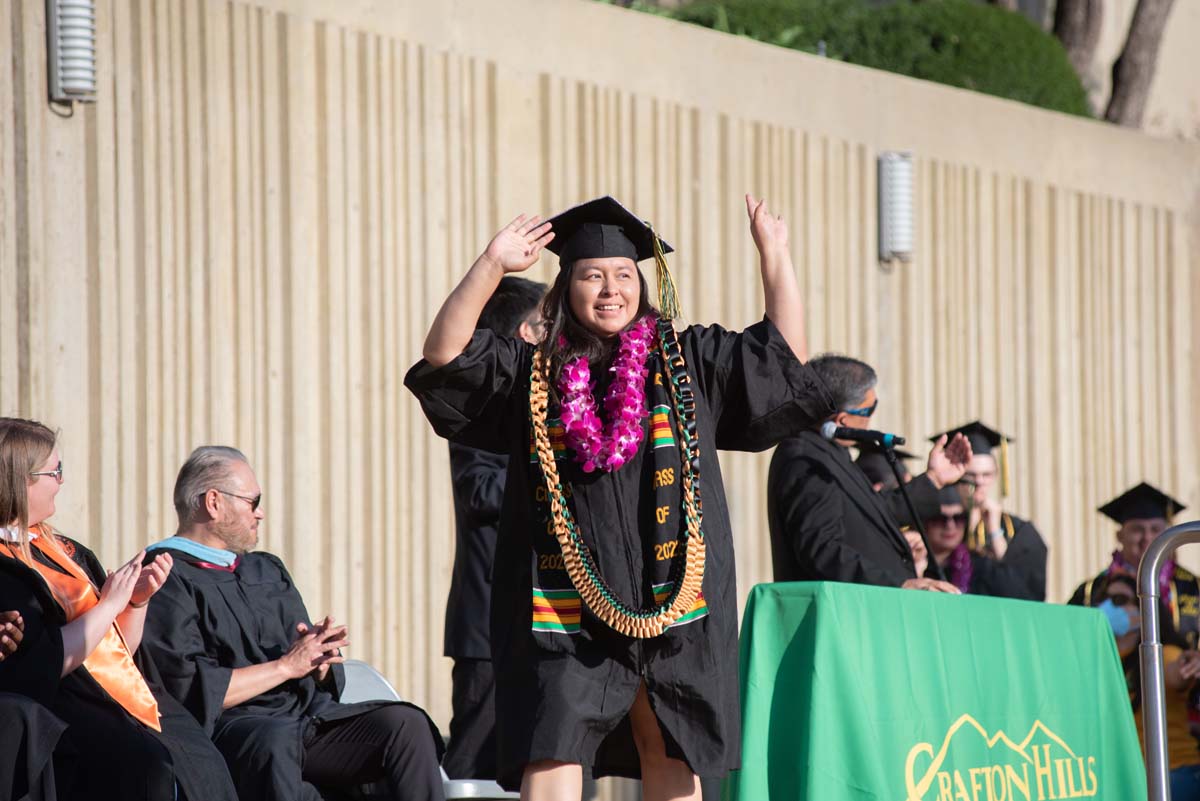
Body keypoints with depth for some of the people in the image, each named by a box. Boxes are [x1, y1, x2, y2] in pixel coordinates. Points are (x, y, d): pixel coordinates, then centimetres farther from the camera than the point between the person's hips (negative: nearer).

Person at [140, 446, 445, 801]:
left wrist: (319, 659, -2)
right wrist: (286, 666, -7)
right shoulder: (167, 581, 1)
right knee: (273, 743, -40)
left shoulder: (267, 570, 26)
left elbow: (325, 675, 23)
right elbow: (191, 689, -12)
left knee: (406, 723, -17)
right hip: (232, 729, -7)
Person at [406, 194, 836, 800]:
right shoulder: (530, 374, 7)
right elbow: (446, 357, -4)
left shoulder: (690, 361, 11)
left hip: (670, 601, 2)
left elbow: (787, 354, 10)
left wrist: (773, 252, 4)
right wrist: (491, 267, -13)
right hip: (564, 607, -2)